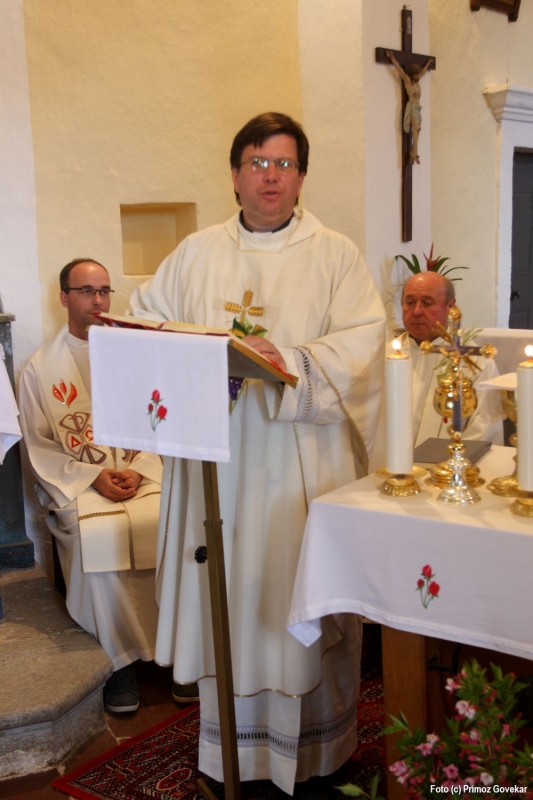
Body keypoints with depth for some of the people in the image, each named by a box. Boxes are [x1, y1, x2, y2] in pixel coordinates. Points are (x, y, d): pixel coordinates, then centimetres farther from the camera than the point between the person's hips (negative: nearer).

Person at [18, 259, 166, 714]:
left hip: (141, 478, 2)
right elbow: (39, 446, 3)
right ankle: (122, 659, -16)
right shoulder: (40, 367, 8)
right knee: (98, 536, -32)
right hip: (76, 484, -1)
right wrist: (92, 477, -11)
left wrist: (139, 471, -11)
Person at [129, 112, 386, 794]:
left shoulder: (335, 254, 4)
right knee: (226, 591, 8)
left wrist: (287, 361, -21)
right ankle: (234, 744, 25)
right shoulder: (196, 254, 13)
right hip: (219, 457, 3)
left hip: (301, 461, -2)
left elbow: (361, 342, -7)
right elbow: (140, 320, 14)